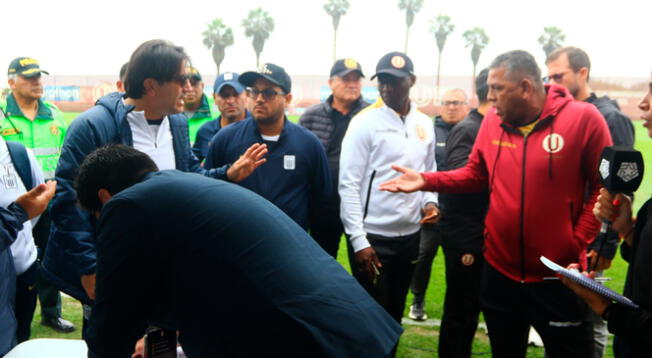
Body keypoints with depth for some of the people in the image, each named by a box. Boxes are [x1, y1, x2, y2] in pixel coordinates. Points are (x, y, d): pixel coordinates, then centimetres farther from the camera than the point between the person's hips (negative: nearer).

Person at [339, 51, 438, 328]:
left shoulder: (424, 124, 6)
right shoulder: (365, 122, -11)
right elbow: (349, 185, -13)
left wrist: (429, 201, -5)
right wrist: (358, 240, -16)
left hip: (409, 235, 6)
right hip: (372, 237, -5)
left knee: (394, 315, 18)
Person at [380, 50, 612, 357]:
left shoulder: (583, 118, -13)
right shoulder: (492, 121, 0)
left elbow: (605, 187, -9)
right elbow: (475, 175, 10)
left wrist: (579, 245, -12)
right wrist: (426, 180, -2)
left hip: (558, 277, -4)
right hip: (500, 271, 5)